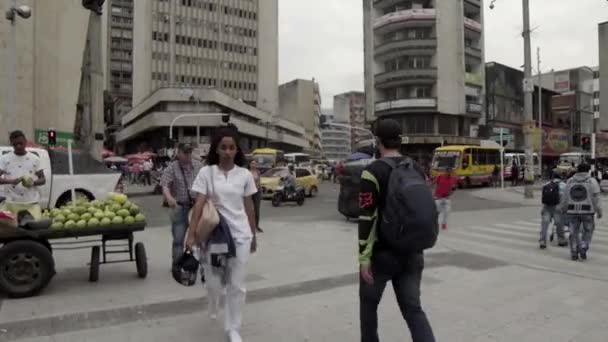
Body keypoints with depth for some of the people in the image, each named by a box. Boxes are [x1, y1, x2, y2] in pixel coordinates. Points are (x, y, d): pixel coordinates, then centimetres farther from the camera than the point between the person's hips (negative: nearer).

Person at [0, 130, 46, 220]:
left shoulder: (34, 159, 7)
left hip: (32, 202, 0)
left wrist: (33, 182, -14)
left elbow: (43, 179, 8)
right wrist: (11, 181, -22)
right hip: (11, 203, 0)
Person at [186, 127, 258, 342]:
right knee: (214, 282, 8)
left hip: (240, 235, 1)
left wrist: (253, 236, 12)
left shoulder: (244, 174, 0)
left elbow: (249, 207, 7)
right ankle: (213, 305, 45)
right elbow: (199, 204, -8)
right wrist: (191, 234, -14)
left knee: (236, 285, 4)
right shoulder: (206, 172, -4)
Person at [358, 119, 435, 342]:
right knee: (413, 309, 9)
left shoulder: (373, 172, -14)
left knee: (368, 302, 18)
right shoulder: (417, 170, 7)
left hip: (381, 253, -5)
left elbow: (367, 219, -19)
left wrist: (364, 257, -15)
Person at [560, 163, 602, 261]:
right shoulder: (592, 181, -3)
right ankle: (583, 248, -2)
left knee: (574, 232, 10)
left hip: (573, 211, 2)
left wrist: (563, 208, 19)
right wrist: (599, 211, -2)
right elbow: (596, 198, -8)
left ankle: (574, 253, 8)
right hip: (587, 211, -2)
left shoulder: (570, 181, 5)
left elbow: (565, 197, 8)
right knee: (588, 231, 13)